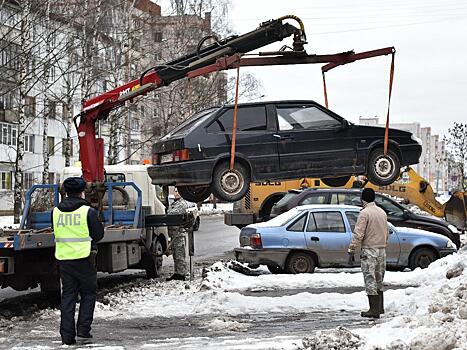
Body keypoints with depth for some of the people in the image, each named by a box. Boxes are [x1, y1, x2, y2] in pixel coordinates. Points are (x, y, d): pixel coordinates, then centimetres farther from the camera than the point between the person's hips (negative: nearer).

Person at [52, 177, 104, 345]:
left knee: (67, 295, 9)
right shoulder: (88, 211, -7)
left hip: (63, 258, 4)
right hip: (84, 257, -4)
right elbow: (99, 234, -2)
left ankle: (67, 335, 7)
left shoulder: (56, 211, 5)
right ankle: (83, 331, 2)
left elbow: (56, 233, 14)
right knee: (88, 294, 10)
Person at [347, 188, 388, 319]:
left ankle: (374, 310, -7)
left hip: (369, 250, -8)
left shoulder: (365, 213, -13)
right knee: (378, 280, 17)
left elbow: (358, 234, -17)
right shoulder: (382, 212, 11)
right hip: (382, 250, 8)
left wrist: (352, 250, -14)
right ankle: (380, 307, 24)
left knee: (370, 280, -5)